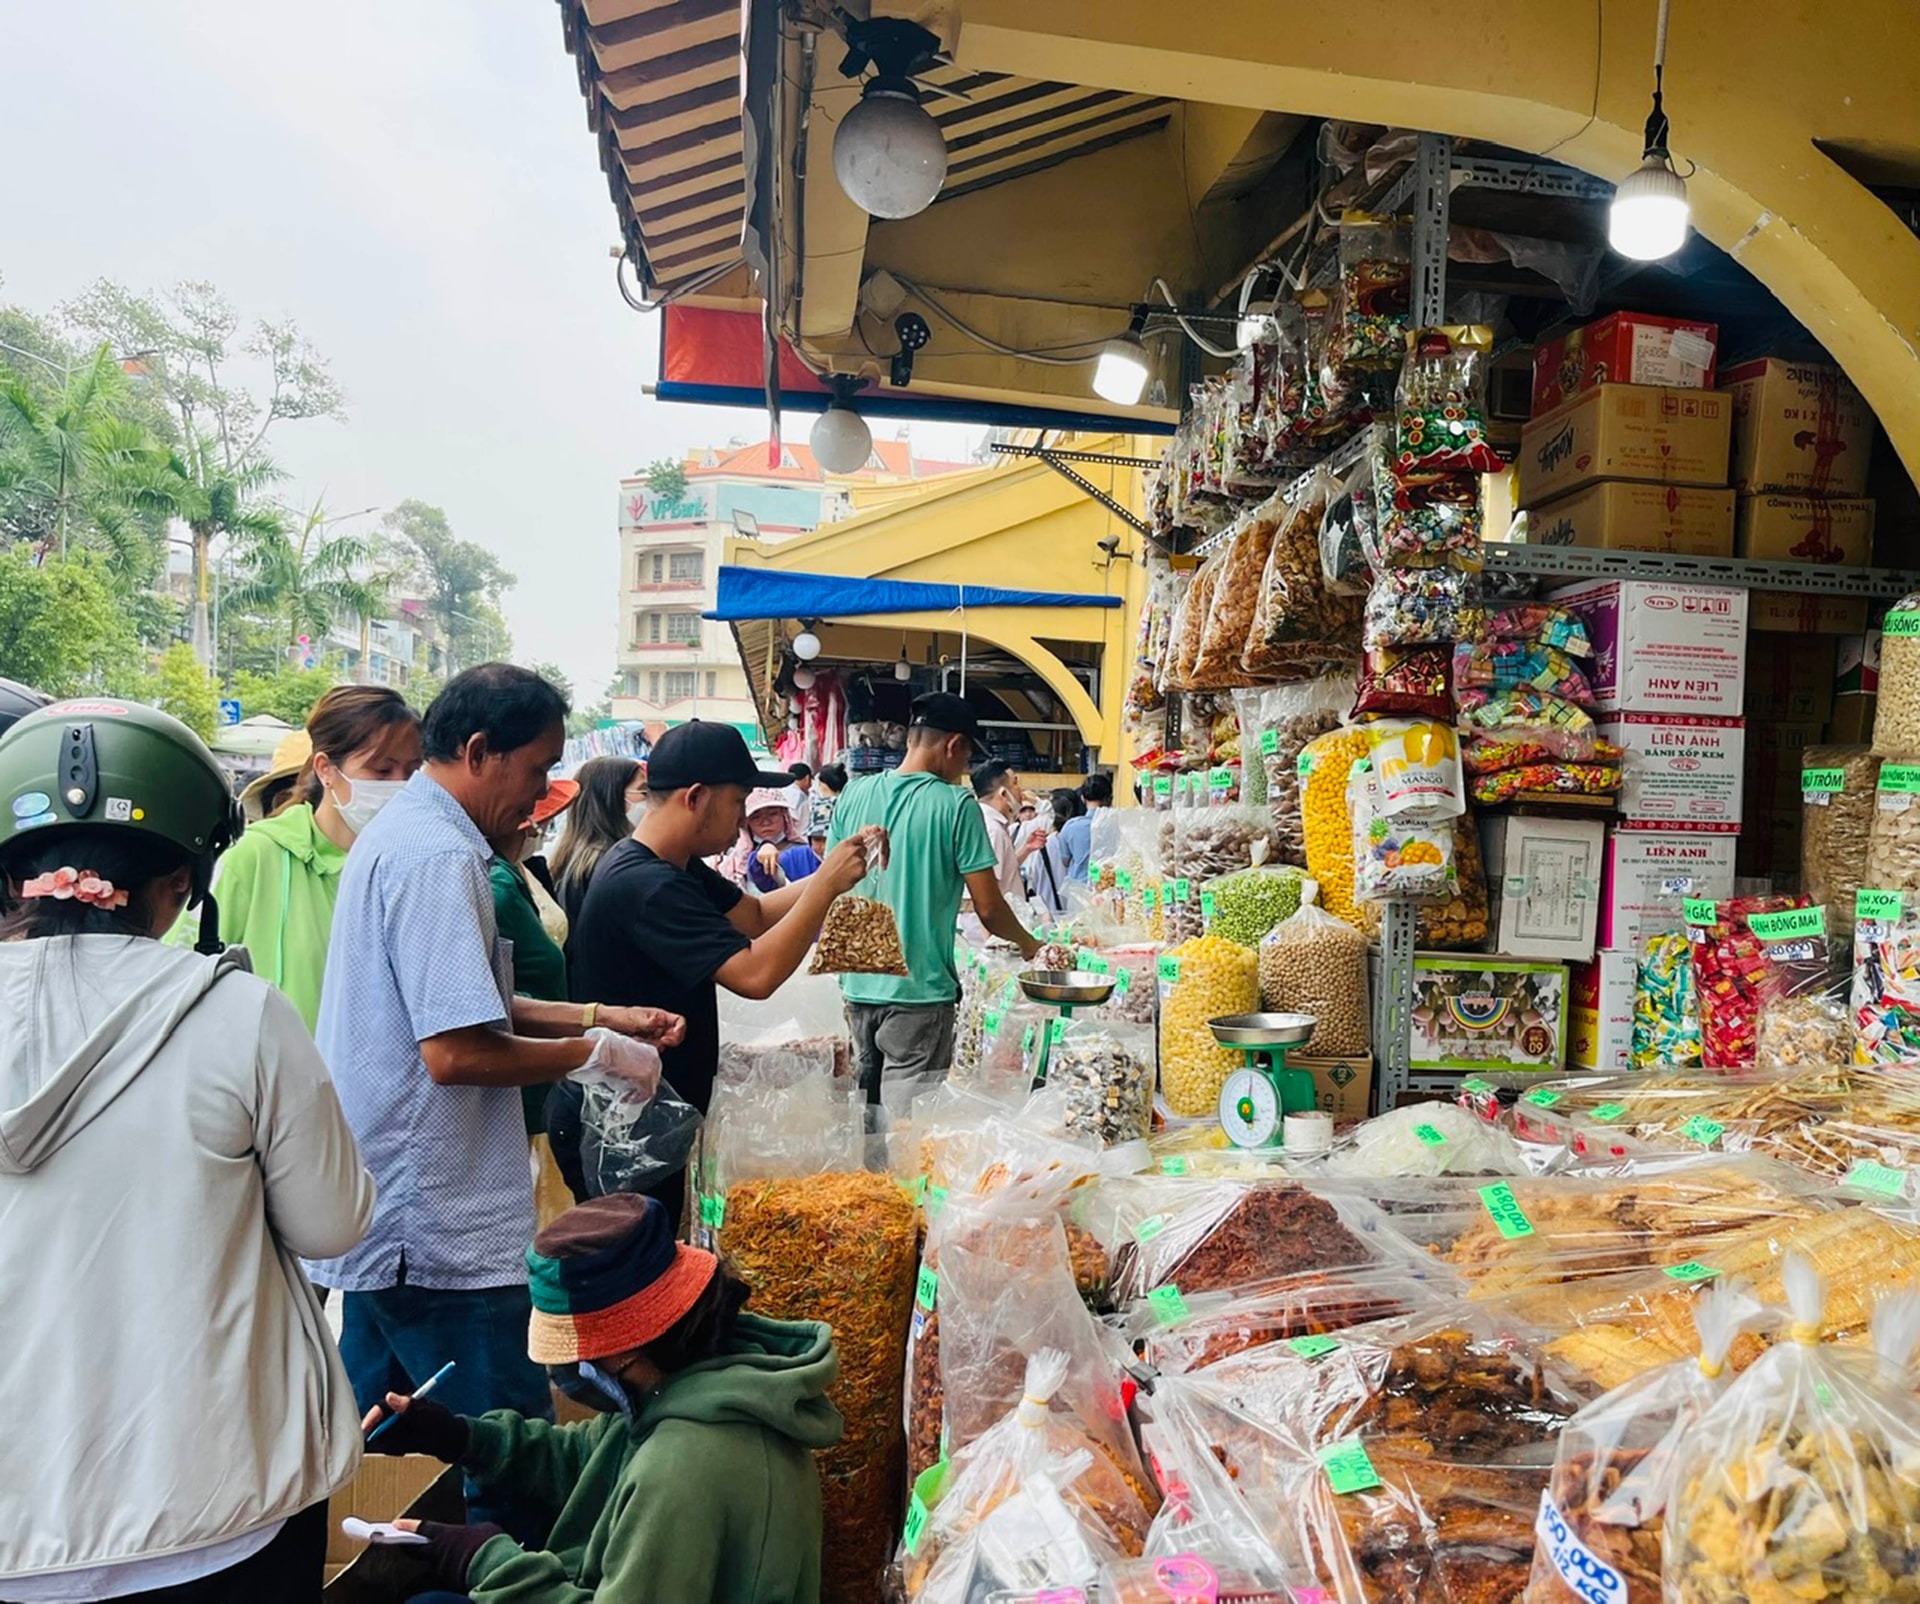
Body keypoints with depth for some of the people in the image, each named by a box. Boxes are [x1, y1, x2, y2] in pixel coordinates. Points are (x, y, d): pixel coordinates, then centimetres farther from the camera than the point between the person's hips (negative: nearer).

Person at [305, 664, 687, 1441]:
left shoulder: (398, 831, 12)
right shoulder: (439, 857, -20)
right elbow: (456, 1051, -26)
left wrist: (602, 1017, 11)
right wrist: (593, 1052, -13)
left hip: (382, 1207, 11)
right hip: (439, 1228, -11)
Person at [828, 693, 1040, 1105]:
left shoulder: (854, 794, 3)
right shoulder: (955, 805, -11)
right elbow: (989, 909, -10)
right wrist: (1028, 945, 10)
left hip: (859, 984, 6)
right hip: (919, 990, -5)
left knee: (865, 1104, 18)